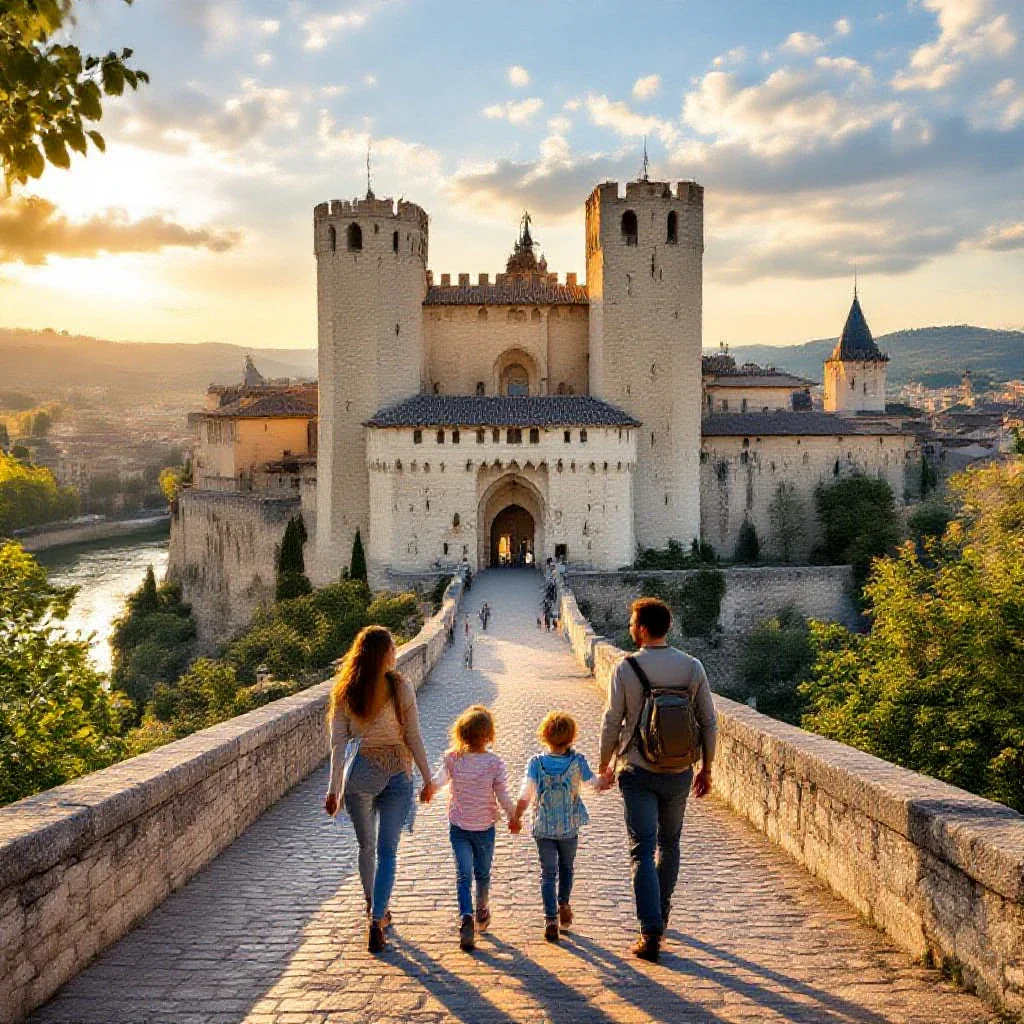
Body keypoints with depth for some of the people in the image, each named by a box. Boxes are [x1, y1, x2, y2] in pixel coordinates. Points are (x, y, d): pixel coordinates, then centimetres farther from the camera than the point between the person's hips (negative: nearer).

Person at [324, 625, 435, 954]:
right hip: (397, 774, -2)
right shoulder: (400, 688, -8)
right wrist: (427, 778, 4)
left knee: (366, 846, 20)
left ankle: (375, 910, 36)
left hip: (359, 775, 2)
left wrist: (333, 788, -1)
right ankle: (376, 920, -8)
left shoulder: (344, 692, -3)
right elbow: (413, 738, -5)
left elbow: (338, 743, -5)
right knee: (386, 850, 3)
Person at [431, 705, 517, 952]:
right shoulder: (495, 762, -17)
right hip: (484, 827, 0)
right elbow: (503, 798, -13)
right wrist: (513, 817, 4)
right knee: (483, 873, 20)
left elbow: (438, 781, 1)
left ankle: (466, 917, -20)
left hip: (458, 826, 0)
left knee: (464, 875, 1)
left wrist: (429, 785, 23)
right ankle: (482, 914, 38)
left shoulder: (452, 758, -13)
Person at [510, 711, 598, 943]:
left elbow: (526, 792, -18)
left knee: (548, 873, 7)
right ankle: (563, 905, 35)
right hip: (570, 828, 1)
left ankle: (551, 919, 0)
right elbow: (593, 782, 3)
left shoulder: (536, 762, -12)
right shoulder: (577, 761, -10)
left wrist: (516, 818, -6)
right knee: (567, 867, 25)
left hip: (543, 828, 0)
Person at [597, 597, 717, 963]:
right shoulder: (693, 667, -3)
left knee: (642, 851, 0)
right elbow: (709, 723, 1)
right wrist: (706, 769, 13)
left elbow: (612, 723, -7)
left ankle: (652, 933, -7)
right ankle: (661, 913, 35)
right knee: (669, 843, 22)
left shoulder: (625, 669, -11)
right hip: (679, 772, 3)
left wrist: (605, 765, 8)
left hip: (638, 771, -3)